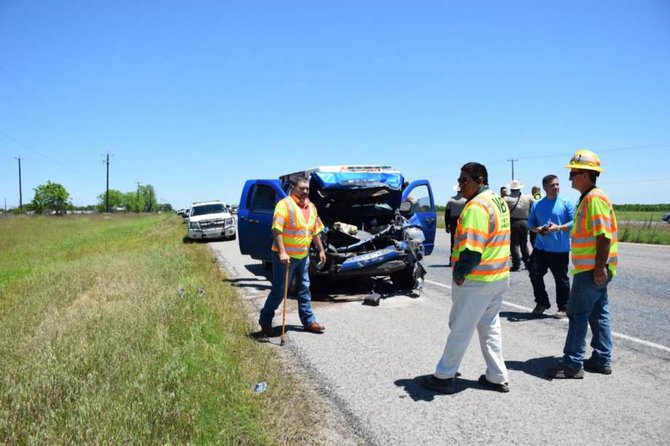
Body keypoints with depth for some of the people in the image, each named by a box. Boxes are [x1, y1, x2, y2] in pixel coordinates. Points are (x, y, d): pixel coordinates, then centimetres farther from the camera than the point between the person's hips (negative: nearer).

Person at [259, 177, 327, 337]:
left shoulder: (311, 207, 9)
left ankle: (309, 321, 22)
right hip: (285, 256, -7)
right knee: (279, 291, 2)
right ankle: (265, 320, 20)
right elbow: (277, 230, -23)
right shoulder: (284, 204, -14)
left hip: (303, 256, 7)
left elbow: (315, 231, 19)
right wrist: (282, 252, -30)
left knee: (304, 289, 13)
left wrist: (321, 250, 17)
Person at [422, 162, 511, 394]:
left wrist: (459, 273, -16)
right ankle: (497, 377, 25)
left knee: (460, 328, 1)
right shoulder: (499, 201, 12)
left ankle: (444, 377, 13)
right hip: (499, 276, 10)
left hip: (476, 279, -9)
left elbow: (471, 247, -27)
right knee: (490, 326, 18)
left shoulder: (477, 205, -19)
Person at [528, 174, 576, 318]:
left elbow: (574, 222, -7)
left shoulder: (566, 203, -1)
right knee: (534, 274, 2)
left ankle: (563, 307, 19)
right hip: (540, 248, 3)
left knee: (561, 279, 3)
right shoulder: (536, 205, 9)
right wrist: (537, 229, -10)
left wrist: (558, 228, -20)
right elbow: (531, 224, 11)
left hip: (560, 250, -3)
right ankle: (542, 303, 21)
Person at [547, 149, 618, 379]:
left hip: (592, 270, -10)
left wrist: (600, 267, -24)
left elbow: (604, 236, -23)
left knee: (578, 315, -4)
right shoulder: (588, 198, 15)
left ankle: (573, 364, 3)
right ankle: (602, 360, 23)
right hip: (592, 269, 10)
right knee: (598, 313, 14)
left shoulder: (595, 198, -17)